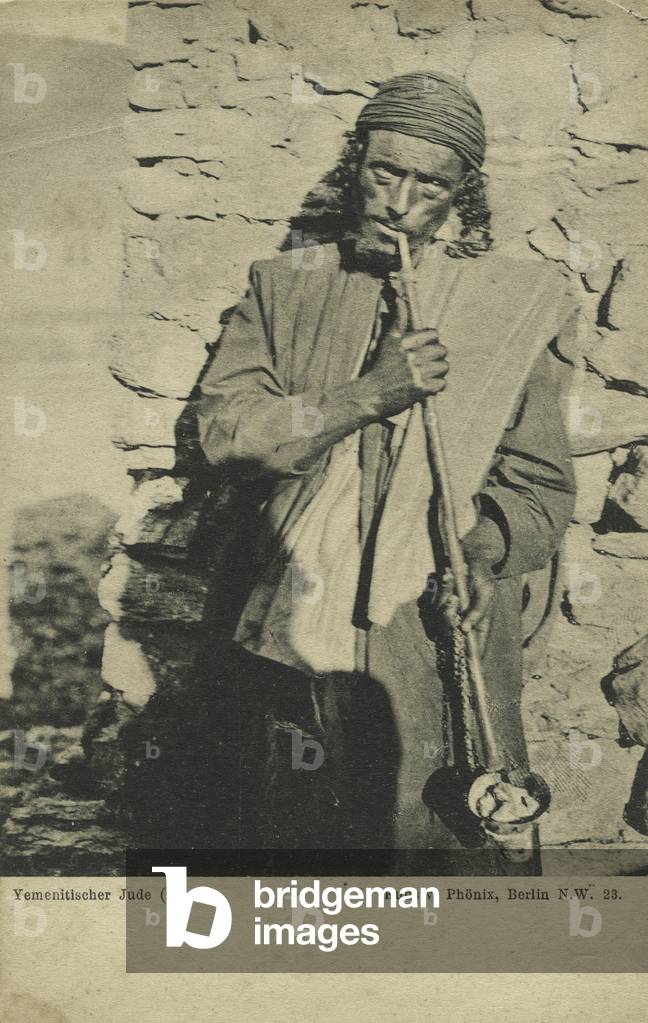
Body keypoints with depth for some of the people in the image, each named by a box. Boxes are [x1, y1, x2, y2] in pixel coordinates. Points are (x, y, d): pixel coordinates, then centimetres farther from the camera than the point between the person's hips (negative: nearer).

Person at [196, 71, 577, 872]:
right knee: (288, 832, 12)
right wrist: (367, 395, -14)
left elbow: (540, 482, 6)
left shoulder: (512, 302, 4)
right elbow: (223, 428, -3)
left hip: (445, 647, -1)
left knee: (461, 837, -1)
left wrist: (488, 555, -14)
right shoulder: (285, 285, 9)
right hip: (298, 640, 2)